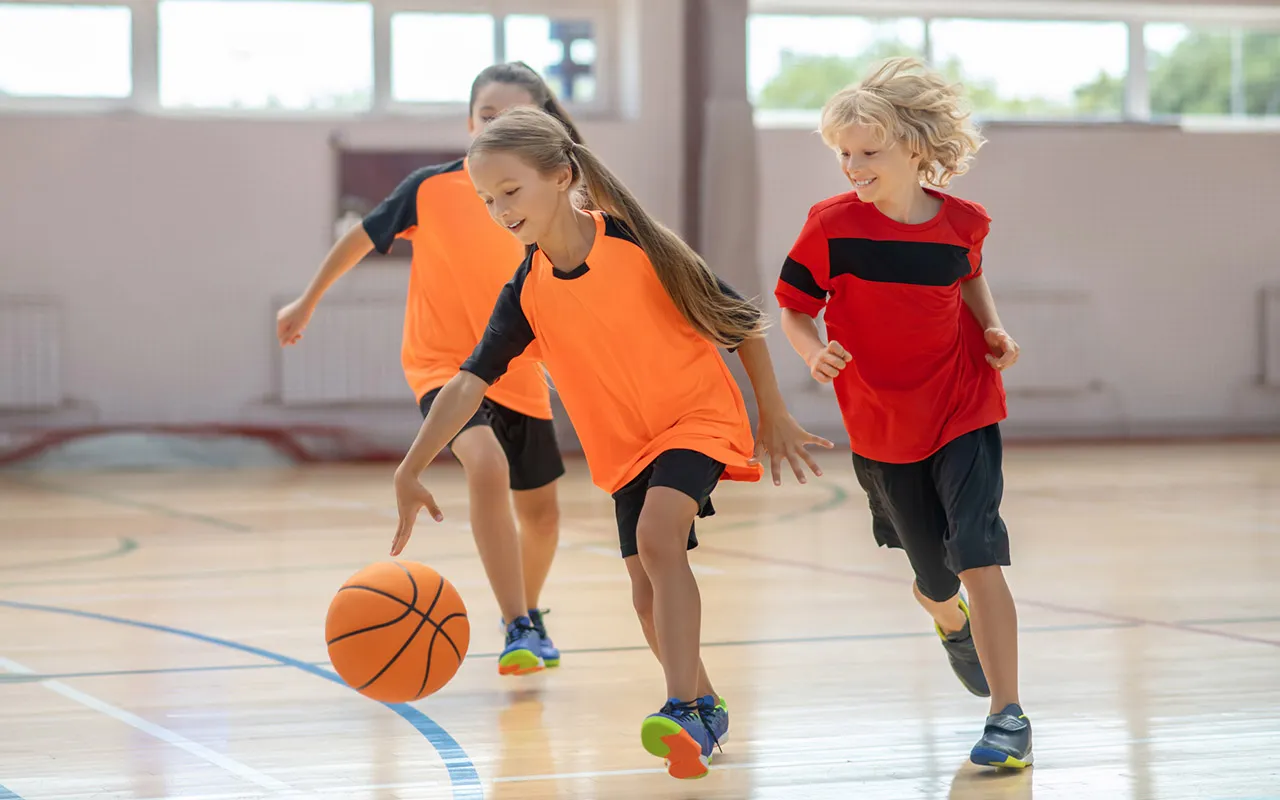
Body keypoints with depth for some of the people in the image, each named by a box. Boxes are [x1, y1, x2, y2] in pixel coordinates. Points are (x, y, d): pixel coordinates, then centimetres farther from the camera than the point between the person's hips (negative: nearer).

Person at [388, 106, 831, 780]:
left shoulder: (634, 243, -18)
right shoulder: (526, 295, -6)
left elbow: (736, 318, -7)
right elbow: (469, 382, -8)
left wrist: (773, 416, -1)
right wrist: (410, 472, -18)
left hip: (699, 415, -5)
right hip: (624, 446, 5)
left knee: (657, 534, -28)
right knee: (647, 591, 3)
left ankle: (682, 709, -31)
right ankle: (705, 709, 24)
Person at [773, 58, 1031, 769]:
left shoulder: (960, 222, -7)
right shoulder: (832, 224, -13)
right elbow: (792, 310, -3)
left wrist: (992, 330, 1)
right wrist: (815, 352, -23)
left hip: (965, 415, 0)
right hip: (882, 429, 0)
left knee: (978, 558, -16)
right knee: (935, 581, 12)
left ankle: (1008, 716, -10)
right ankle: (952, 623, 51)